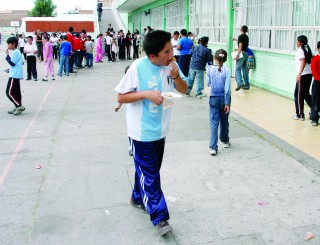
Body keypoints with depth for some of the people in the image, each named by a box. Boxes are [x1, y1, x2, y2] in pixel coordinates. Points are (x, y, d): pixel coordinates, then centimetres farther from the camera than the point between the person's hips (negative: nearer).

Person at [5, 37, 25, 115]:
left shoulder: (15, 52, -15)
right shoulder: (17, 52, 15)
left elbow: (12, 63, -18)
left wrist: (7, 56, -12)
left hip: (14, 76, -10)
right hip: (16, 75, 10)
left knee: (9, 92, -7)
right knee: (16, 92, 12)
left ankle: (20, 106, -7)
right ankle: (17, 107, 16)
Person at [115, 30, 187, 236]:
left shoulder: (171, 65, -5)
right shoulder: (138, 67, -19)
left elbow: (183, 89, 4)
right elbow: (121, 97, -14)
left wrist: (176, 76, -16)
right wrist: (146, 94, -27)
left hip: (160, 129, 6)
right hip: (142, 131, -6)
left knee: (151, 169, 19)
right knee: (149, 173, -1)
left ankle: (138, 198, 42)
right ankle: (159, 217, 5)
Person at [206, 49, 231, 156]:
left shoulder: (209, 69, -7)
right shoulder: (227, 70, -11)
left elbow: (208, 84, 4)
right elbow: (227, 88, -12)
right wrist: (227, 103, -9)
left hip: (214, 98, 0)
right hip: (224, 98, 0)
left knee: (214, 122, 0)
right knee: (224, 121, 18)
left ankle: (213, 147, -9)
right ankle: (225, 141, 37)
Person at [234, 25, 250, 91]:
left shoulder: (240, 37, -9)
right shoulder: (247, 37, 14)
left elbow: (240, 46, -17)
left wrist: (237, 55, -19)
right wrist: (236, 40, 42)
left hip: (242, 53, -8)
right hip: (246, 53, 8)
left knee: (238, 69, -8)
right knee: (244, 68, 12)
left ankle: (240, 83, -23)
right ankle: (246, 84, 13)